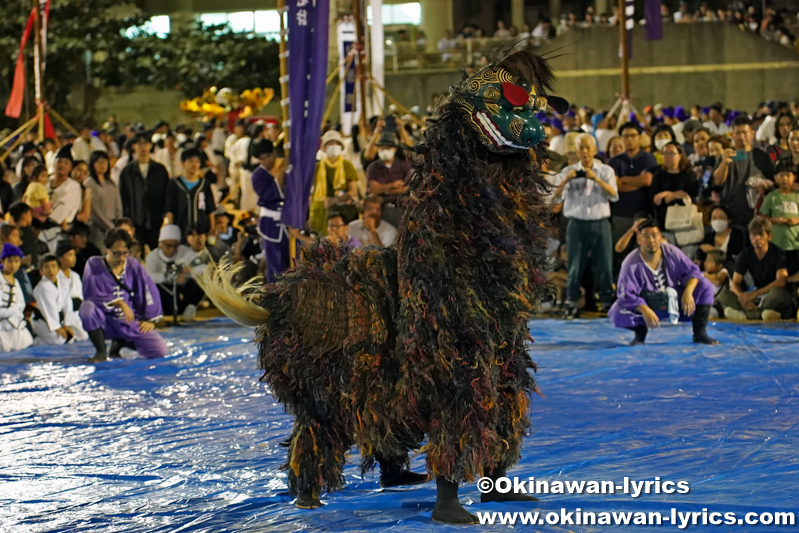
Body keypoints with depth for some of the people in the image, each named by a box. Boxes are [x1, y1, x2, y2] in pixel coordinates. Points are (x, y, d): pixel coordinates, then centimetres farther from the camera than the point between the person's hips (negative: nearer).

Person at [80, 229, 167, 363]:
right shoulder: (94, 264, -8)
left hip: (130, 322, 3)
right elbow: (91, 295, -18)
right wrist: (119, 303, -22)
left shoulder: (134, 266, 1)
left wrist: (150, 320, 2)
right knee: (87, 307, -36)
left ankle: (121, 343, 16)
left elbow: (150, 292, 7)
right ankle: (101, 352, -14)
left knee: (160, 351, -13)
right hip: (105, 321, -3)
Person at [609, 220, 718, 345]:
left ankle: (700, 334, -10)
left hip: (676, 303, 2)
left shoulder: (671, 252, -11)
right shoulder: (631, 263, -20)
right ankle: (640, 332, 5)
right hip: (648, 307, -2)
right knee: (617, 313, -30)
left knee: (704, 285, -17)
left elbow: (692, 271, -8)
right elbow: (627, 294, -23)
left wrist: (688, 292, -28)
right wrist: (645, 311, -39)